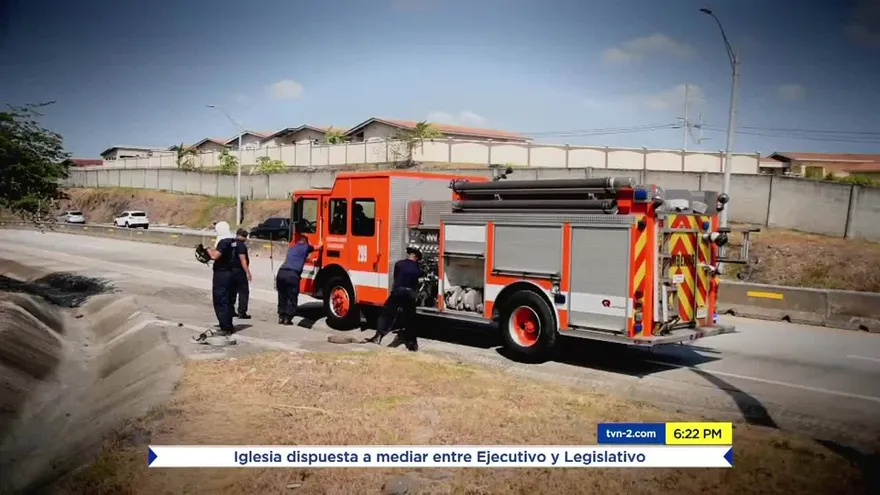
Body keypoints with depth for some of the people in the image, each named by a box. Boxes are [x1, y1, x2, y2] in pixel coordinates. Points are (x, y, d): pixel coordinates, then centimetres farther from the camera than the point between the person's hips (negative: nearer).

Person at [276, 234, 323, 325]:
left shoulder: (291, 247, 29)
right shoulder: (305, 247, 10)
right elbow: (318, 247, 25)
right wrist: (322, 244, 49)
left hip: (281, 272, 6)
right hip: (292, 274, -6)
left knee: (282, 297, 16)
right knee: (291, 298, 4)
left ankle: (281, 317, 19)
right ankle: (287, 319, 3)